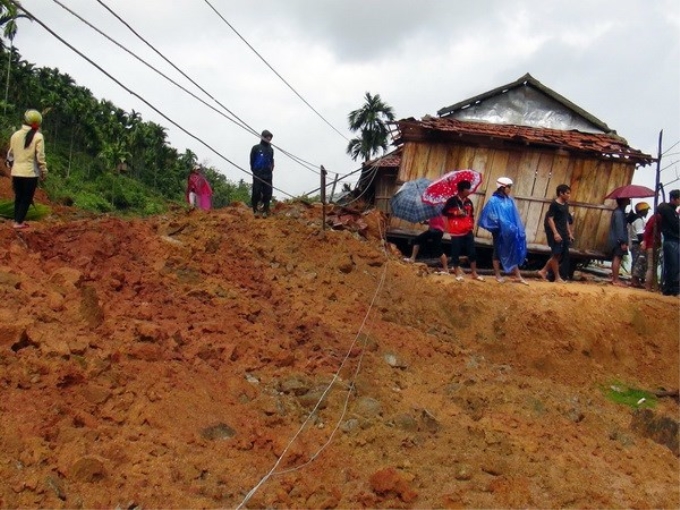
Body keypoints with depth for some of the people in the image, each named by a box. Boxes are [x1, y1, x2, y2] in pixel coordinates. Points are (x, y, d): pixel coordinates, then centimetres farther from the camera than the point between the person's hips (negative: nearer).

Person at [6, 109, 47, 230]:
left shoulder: (15, 135, 6)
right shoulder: (38, 136, -10)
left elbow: (10, 154, 12)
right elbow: (40, 157, -10)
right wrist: (44, 172, -1)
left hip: (16, 172, 5)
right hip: (30, 173, -5)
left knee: (18, 197, 17)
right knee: (27, 198, 4)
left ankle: (16, 220, 21)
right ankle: (19, 222, 1)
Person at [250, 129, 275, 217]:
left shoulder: (270, 149, 14)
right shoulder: (256, 148, 1)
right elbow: (252, 160, 2)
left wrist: (271, 170, 7)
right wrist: (254, 171, -3)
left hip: (268, 175, 4)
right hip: (257, 175, -4)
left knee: (267, 193, 0)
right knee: (256, 193, -6)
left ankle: (265, 210, 7)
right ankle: (255, 210, 2)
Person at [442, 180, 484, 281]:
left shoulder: (469, 201, 10)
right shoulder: (452, 200, -7)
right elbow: (444, 212, -7)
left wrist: (472, 223, 6)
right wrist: (456, 213, -16)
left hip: (468, 231, 5)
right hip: (456, 232, -5)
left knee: (472, 252, 4)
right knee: (456, 253, 1)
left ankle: (474, 273, 14)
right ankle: (457, 273, 14)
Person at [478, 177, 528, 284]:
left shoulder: (510, 200, 6)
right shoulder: (494, 200, -11)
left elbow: (515, 216, 10)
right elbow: (491, 216, -13)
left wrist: (517, 229, 5)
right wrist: (499, 224, -20)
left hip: (510, 231, 5)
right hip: (499, 231, -5)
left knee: (513, 251, 6)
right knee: (498, 252, 6)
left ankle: (518, 276, 11)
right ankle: (498, 276, 16)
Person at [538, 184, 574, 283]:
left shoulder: (566, 205, 14)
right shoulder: (554, 204, -10)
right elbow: (550, 219, -14)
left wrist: (569, 233, 18)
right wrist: (555, 233, -21)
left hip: (564, 233, 9)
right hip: (556, 233, -9)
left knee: (561, 254, 10)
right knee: (556, 254, -2)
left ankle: (543, 271, 19)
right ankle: (558, 278, 3)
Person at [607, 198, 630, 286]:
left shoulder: (620, 211, 17)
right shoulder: (619, 212, -16)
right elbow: (620, 228, -21)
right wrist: (623, 242, -23)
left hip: (616, 240, 11)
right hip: (618, 240, -11)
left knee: (616, 259, 13)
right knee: (617, 258, -10)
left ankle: (615, 278, 18)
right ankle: (616, 280, -11)